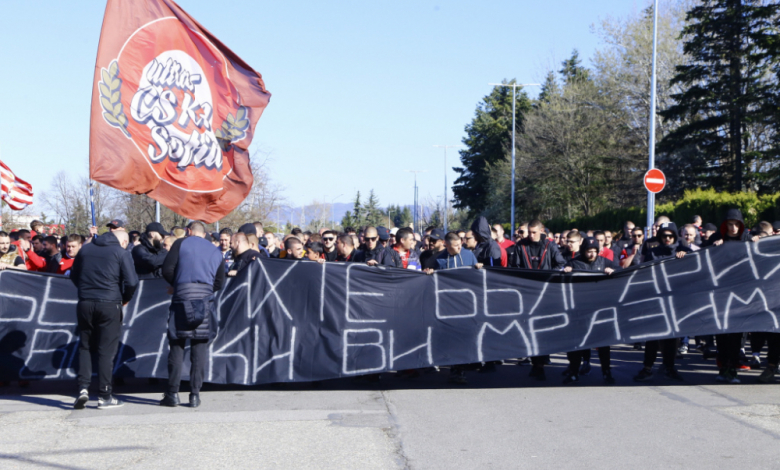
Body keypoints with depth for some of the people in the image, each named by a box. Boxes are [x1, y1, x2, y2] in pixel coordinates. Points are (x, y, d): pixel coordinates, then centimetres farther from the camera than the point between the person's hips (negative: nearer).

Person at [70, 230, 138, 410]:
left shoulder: (85, 249, 12)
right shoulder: (121, 253, -3)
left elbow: (73, 275, 19)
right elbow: (131, 281, -9)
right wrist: (125, 300, 7)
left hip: (85, 304, 4)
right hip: (109, 305, -4)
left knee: (85, 347, 14)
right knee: (106, 350, 1)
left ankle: (83, 388, 0)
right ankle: (104, 396, 3)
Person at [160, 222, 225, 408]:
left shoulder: (181, 244, 5)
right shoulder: (216, 251, 17)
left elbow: (167, 270, -2)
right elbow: (219, 282, 14)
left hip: (183, 298, -2)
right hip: (205, 302, 2)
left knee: (177, 345, 4)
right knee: (199, 347, 5)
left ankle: (173, 393, 2)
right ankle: (195, 394, 3)